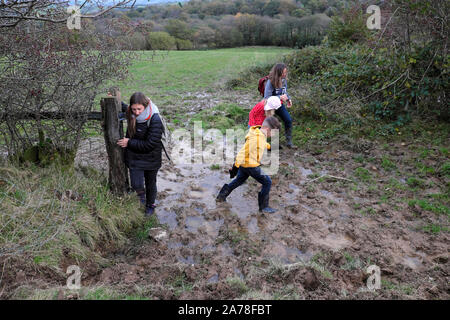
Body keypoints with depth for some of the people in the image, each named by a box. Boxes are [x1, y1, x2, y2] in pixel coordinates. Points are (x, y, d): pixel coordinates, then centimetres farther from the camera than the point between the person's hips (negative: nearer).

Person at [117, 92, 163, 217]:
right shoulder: (131, 116, -7)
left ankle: (150, 205, 42)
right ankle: (141, 192, 35)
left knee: (150, 183, 16)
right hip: (135, 157, 4)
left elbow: (150, 144, -26)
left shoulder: (155, 120, -25)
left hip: (151, 159, -3)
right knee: (136, 185, -2)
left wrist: (129, 143, -19)